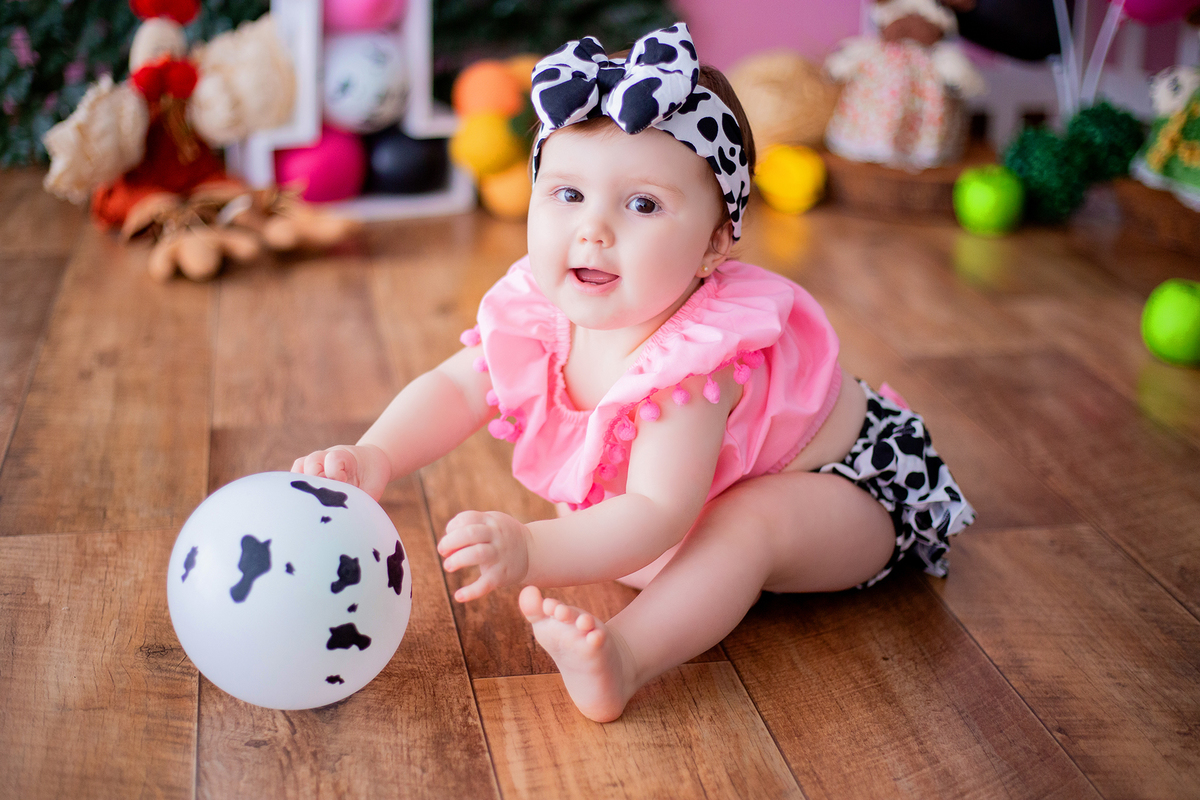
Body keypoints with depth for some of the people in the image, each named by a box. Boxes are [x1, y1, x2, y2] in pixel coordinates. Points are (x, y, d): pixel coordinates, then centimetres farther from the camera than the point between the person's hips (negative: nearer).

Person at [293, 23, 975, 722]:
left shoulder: (691, 357, -40)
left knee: (743, 526, -37)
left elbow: (657, 516, -46)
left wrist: (532, 552, -61)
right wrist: (374, 458, -27)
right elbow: (454, 390, -8)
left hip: (847, 482, -8)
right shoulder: (544, 312, -18)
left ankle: (626, 655, -45)